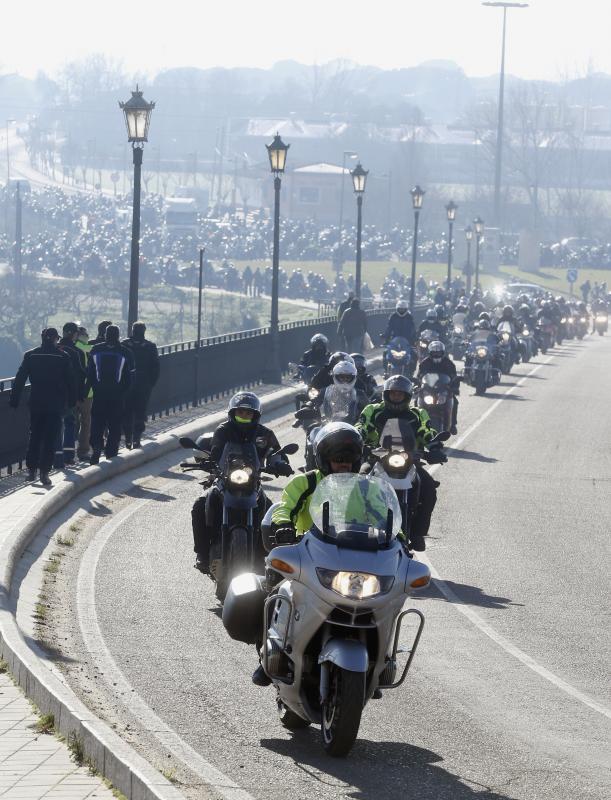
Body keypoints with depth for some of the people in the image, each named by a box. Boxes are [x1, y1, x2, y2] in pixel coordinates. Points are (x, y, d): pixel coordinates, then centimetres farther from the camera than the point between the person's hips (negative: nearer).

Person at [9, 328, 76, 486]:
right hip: (56, 405, -2)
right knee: (50, 438, 1)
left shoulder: (30, 356, 0)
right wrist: (72, 401, 9)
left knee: (34, 436, 15)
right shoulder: (63, 357, -4)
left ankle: (31, 469, 14)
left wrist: (14, 400, 3)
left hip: (36, 404, 2)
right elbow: (71, 382, -1)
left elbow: (20, 379, -1)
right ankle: (44, 472, -4)